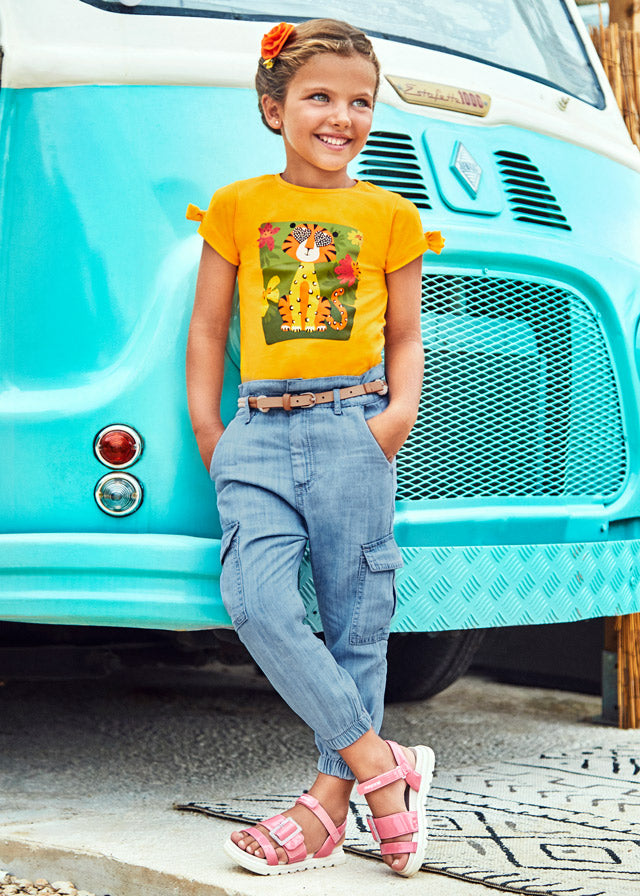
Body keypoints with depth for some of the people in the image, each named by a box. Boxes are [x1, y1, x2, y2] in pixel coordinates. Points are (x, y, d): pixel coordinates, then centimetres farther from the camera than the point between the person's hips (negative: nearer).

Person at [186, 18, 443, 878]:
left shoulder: (389, 215, 10)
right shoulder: (239, 208, 10)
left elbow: (405, 334, 15)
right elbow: (208, 329, 13)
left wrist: (401, 408, -3)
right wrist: (207, 432, 4)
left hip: (353, 431, 0)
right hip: (261, 433, 0)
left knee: (356, 621, 0)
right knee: (259, 601, -17)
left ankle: (330, 803, 10)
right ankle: (384, 767, -8)